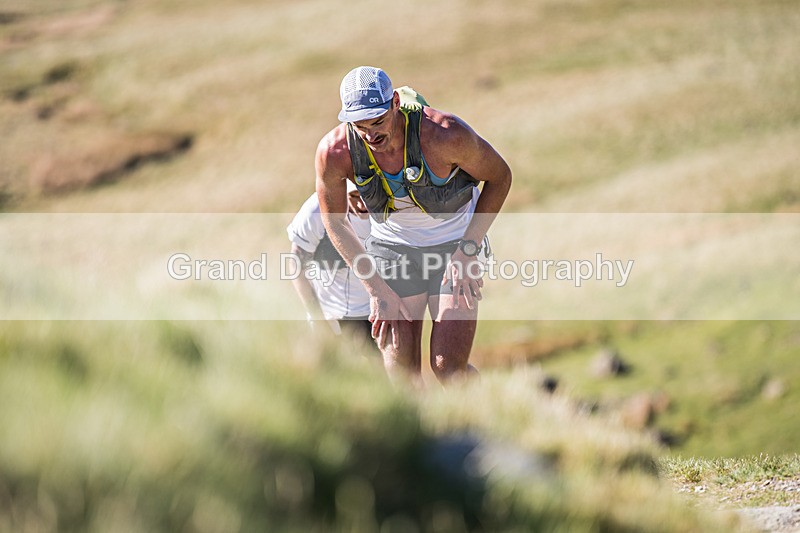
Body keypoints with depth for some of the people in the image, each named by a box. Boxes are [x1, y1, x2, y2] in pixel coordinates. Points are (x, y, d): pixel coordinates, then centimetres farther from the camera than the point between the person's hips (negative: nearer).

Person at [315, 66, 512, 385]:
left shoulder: (445, 134, -29)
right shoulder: (333, 152, -22)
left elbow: (499, 178, -10)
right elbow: (335, 222, -4)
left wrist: (467, 249, -16)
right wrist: (378, 290, -9)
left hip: (455, 246, -2)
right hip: (391, 247, 2)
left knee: (448, 368, -10)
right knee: (400, 366, -7)